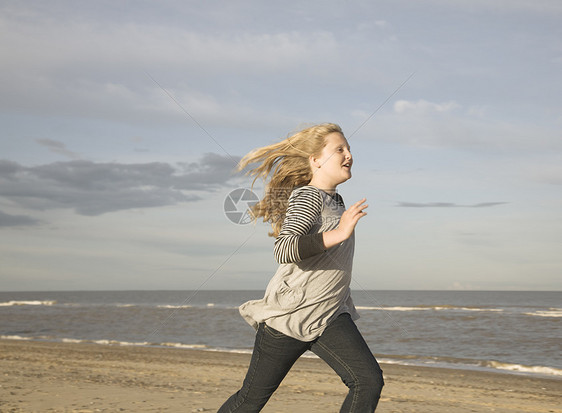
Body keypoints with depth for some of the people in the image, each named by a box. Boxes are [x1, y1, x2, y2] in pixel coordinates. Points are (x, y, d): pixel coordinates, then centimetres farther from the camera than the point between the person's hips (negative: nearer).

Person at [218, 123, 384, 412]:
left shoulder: (336, 200, 12)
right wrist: (339, 234, -34)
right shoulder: (307, 197, -14)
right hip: (289, 314, -7)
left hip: (330, 316, 7)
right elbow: (283, 250, -30)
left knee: (369, 380, -12)